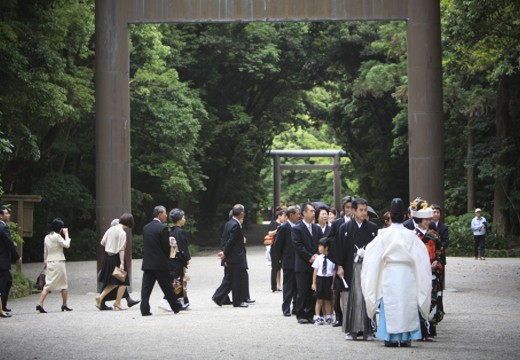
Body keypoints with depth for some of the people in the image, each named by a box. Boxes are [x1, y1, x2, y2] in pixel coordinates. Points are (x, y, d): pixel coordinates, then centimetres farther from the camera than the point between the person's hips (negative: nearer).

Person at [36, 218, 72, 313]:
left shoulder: (47, 237, 9)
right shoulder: (57, 236, -14)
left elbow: (45, 252, 15)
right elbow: (67, 245, -8)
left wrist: (45, 263, 24)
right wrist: (66, 234, -1)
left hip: (49, 263, 6)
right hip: (58, 263, -6)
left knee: (48, 284, 3)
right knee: (64, 284, 10)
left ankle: (40, 304, -12)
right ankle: (64, 305, 17)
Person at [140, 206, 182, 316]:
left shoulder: (146, 227, 8)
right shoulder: (163, 228, -13)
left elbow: (145, 245, 12)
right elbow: (166, 247, -11)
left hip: (147, 263, 5)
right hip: (160, 264, -5)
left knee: (146, 287, 1)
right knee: (167, 287, 7)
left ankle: (144, 310, -6)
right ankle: (175, 307, 20)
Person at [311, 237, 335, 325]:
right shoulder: (318, 258, 1)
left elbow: (334, 272, -2)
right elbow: (315, 271, 4)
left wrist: (333, 284, -4)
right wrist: (314, 283, 3)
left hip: (329, 280, -1)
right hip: (320, 279, 1)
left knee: (328, 300, 7)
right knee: (319, 299, 3)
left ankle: (328, 318, 17)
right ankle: (317, 317, 7)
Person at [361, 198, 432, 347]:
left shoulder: (384, 235, -7)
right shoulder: (411, 235, -4)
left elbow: (372, 256, -4)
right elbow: (421, 258, -2)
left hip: (389, 275, -1)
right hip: (407, 275, 1)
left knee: (390, 306, 5)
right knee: (407, 305, 8)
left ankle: (391, 338, 5)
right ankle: (406, 337, 9)